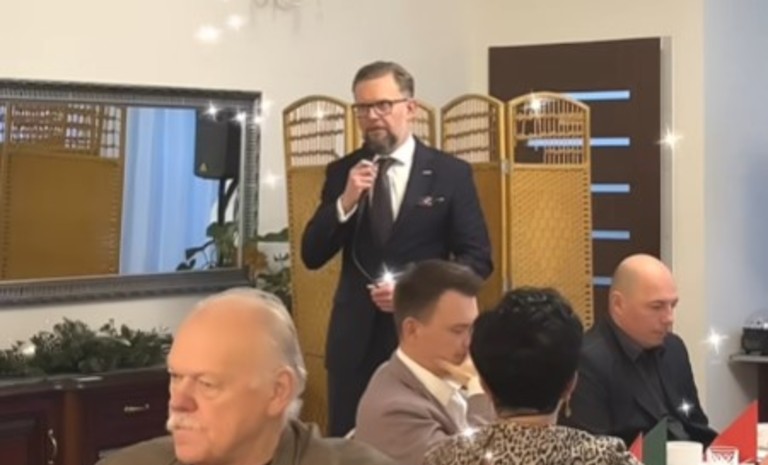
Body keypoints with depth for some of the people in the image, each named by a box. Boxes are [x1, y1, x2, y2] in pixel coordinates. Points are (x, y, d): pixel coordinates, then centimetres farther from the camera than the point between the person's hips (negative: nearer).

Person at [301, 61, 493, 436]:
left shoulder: (451, 173, -1)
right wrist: (346, 200, -14)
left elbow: (477, 258, -3)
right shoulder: (341, 173, 6)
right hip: (355, 337, 2)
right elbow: (312, 257, 1)